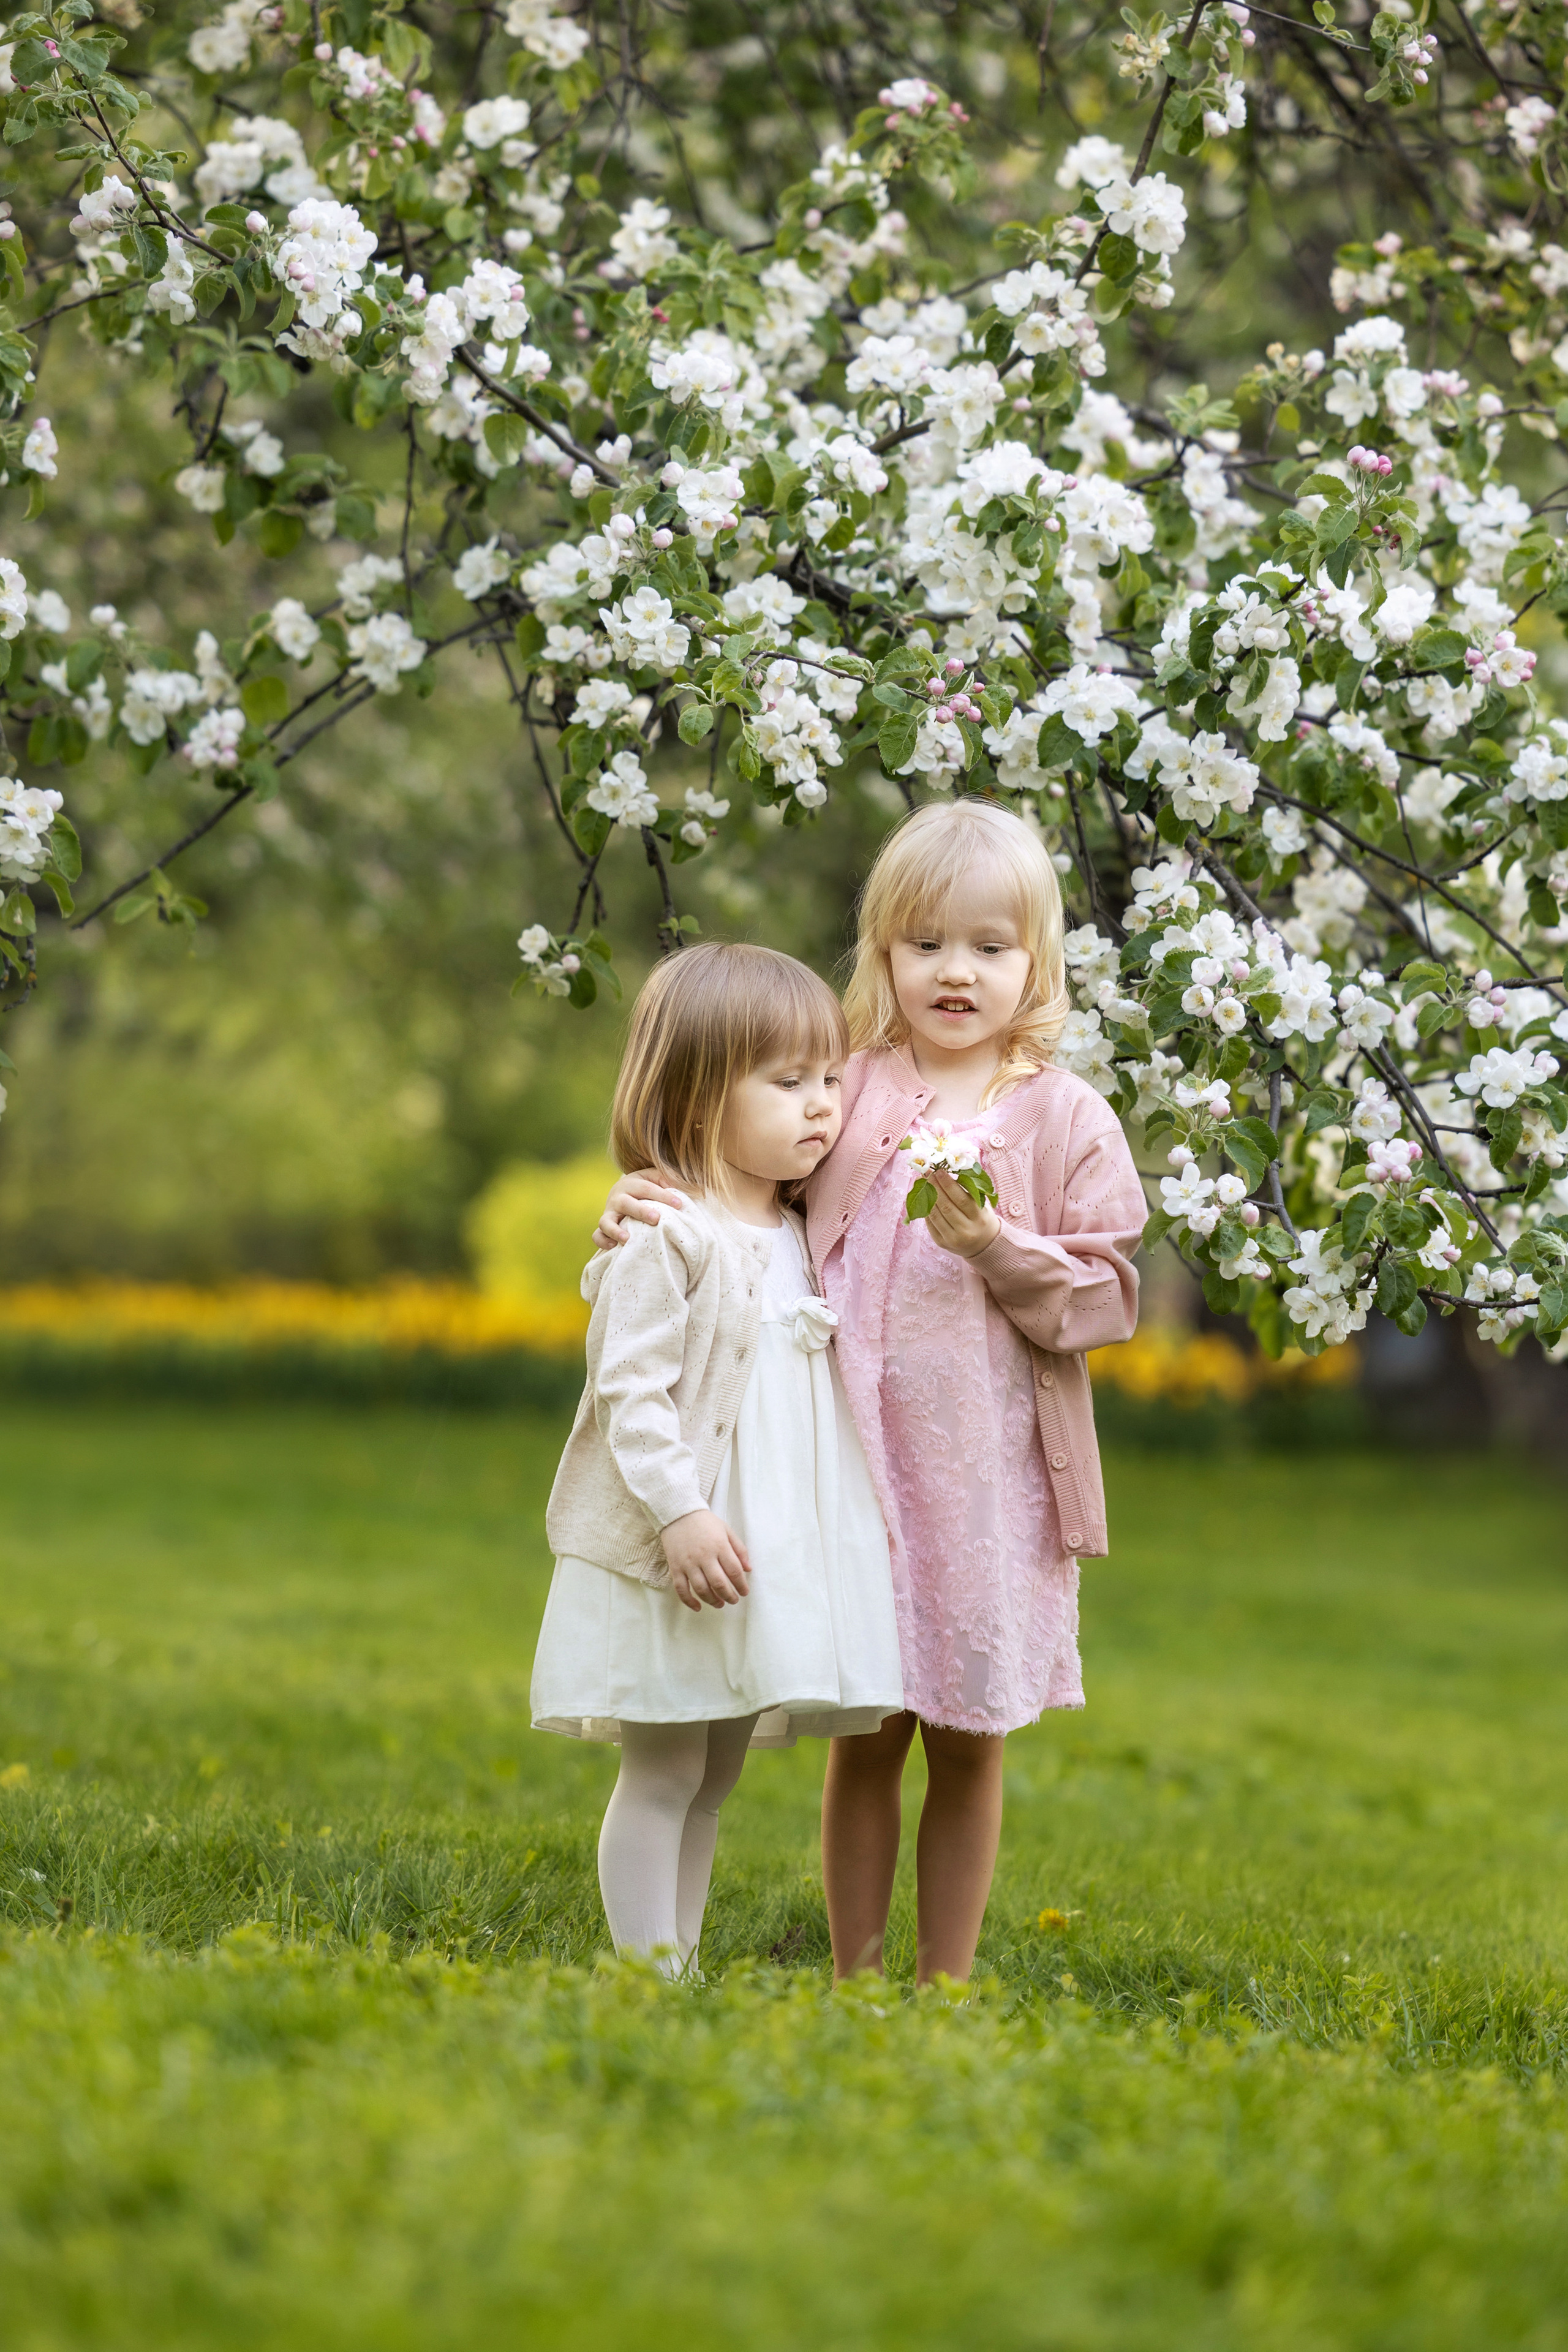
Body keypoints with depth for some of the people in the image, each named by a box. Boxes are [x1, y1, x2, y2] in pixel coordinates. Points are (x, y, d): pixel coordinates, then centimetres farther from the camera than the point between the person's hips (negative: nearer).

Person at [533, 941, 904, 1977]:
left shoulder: (800, 1237, 13)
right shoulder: (668, 1237, -13)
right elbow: (632, 1389, -18)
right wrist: (680, 1512, -26)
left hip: (785, 1552, 8)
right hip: (682, 1558, -8)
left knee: (715, 1778, 12)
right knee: (664, 1775, -4)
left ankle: (682, 1966, 18)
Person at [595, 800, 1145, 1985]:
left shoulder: (1066, 1118, 0)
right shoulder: (847, 1097, 3)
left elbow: (1106, 1299, -1)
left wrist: (1000, 1250, -17)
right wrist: (649, 1204, -11)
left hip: (991, 1479, -1)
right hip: (858, 1465, 1)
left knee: (967, 1742, 8)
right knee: (864, 1737, 7)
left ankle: (947, 1989, 19)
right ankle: (854, 1986, 19)